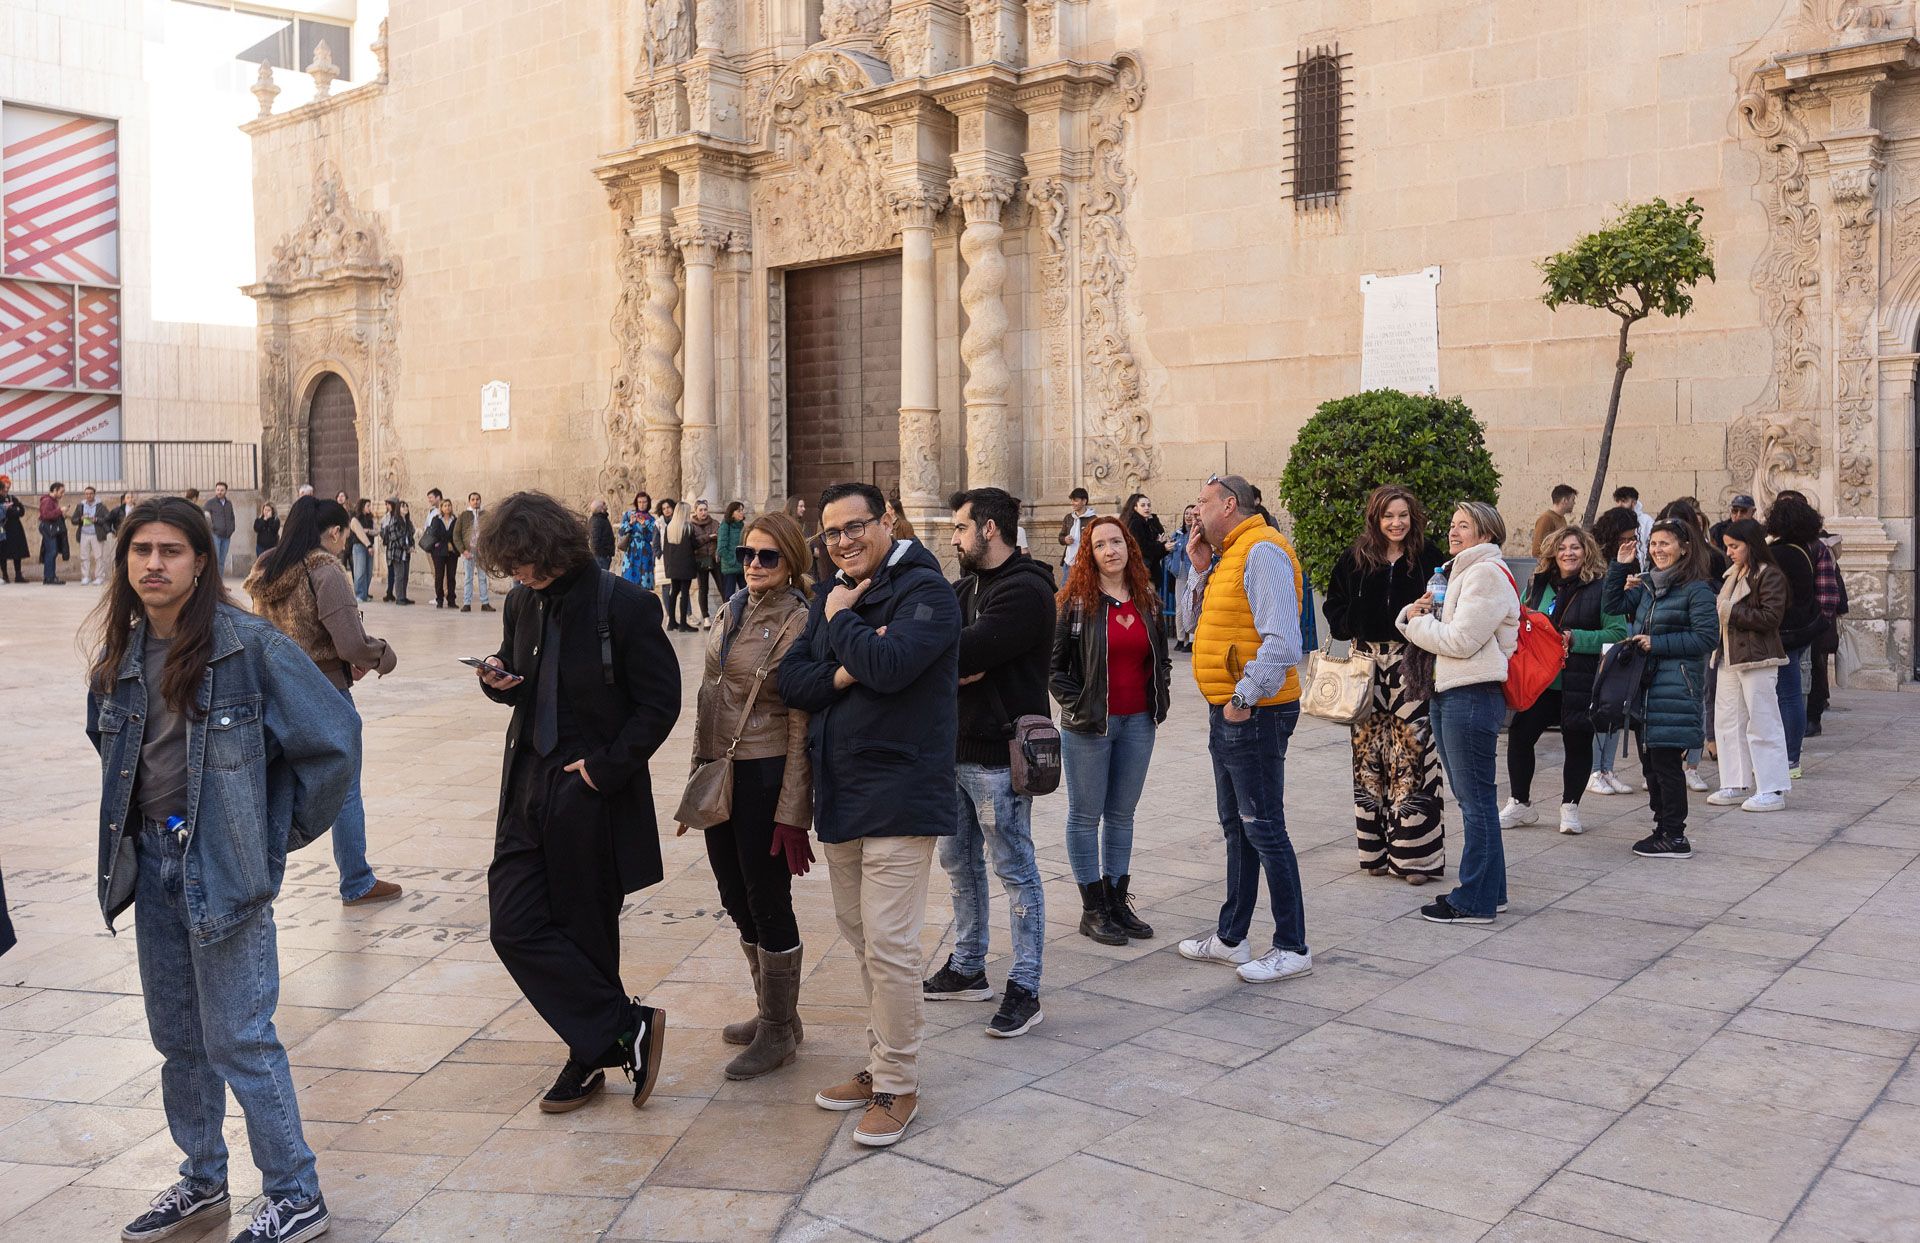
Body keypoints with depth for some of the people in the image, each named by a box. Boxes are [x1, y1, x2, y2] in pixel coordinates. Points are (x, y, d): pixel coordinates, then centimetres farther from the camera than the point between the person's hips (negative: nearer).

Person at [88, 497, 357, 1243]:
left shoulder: (248, 644, -14)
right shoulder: (122, 655, 6)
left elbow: (333, 737, -12)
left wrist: (285, 831, -5)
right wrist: (130, 829, 15)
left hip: (224, 864, -7)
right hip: (151, 859, 7)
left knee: (238, 1039, -4)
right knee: (177, 1034, 16)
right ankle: (202, 1181, 32)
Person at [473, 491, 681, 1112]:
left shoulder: (625, 605, -13)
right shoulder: (522, 603, 6)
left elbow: (660, 703, -12)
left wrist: (604, 767, -15)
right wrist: (499, 682, -4)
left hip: (594, 792, -6)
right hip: (530, 787, 7)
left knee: (585, 929, 4)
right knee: (514, 924, 1)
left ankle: (592, 1055, 23)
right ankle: (627, 1028, 11)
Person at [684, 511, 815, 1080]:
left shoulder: (798, 623, -14)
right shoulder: (733, 612, 9)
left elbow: (802, 726, -15)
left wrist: (792, 813, -17)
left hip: (765, 775, -8)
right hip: (721, 771, 8)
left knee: (767, 903, 2)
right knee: (737, 899, 17)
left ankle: (779, 1032, 18)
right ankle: (773, 1010, 34)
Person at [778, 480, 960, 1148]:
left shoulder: (924, 590, -11)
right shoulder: (830, 596, 13)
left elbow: (888, 664, -27)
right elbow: (791, 681, 6)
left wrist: (841, 620, -11)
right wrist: (841, 674, -13)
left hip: (898, 797, -8)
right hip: (839, 793, 8)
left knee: (888, 945, -7)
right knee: (860, 937, 16)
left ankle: (898, 1085, 8)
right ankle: (880, 1063, 30)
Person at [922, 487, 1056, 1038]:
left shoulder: (1026, 591, -15)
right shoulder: (967, 586, 15)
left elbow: (965, 654, -26)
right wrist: (956, 666, -18)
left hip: (998, 753, -9)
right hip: (955, 746, 9)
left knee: (1014, 869, -1)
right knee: (959, 861, 17)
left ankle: (1025, 990, 8)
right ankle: (967, 969, 31)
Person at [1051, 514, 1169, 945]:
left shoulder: (1147, 603, 8)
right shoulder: (1074, 602, -7)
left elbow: (1161, 658, 20)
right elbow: (1052, 663, -7)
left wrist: (1160, 695, 7)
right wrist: (1076, 705, -13)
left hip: (1138, 723, 5)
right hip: (1089, 726, -5)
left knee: (1122, 814, 12)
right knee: (1086, 816, 3)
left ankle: (1118, 902, 22)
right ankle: (1093, 909, 11)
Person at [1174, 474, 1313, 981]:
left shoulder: (1262, 551, -16)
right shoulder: (1228, 555, 16)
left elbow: (1282, 640, -24)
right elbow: (1195, 621, 18)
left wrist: (1245, 697, -21)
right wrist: (1201, 570, 7)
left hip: (1254, 714, -10)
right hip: (1226, 712, 10)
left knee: (1263, 828, -4)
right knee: (1237, 827, 17)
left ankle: (1292, 948, 6)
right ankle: (1230, 938, 27)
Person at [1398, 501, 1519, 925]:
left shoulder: (1488, 574, -11)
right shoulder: (1458, 572, 21)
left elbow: (1460, 640, -18)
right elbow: (1439, 630, 18)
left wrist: (1415, 622, -5)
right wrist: (1414, 614, -3)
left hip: (1472, 696, -10)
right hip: (1447, 693, 10)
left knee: (1476, 799, -5)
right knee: (1469, 798, 14)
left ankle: (1475, 901, 0)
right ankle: (1488, 890, 22)